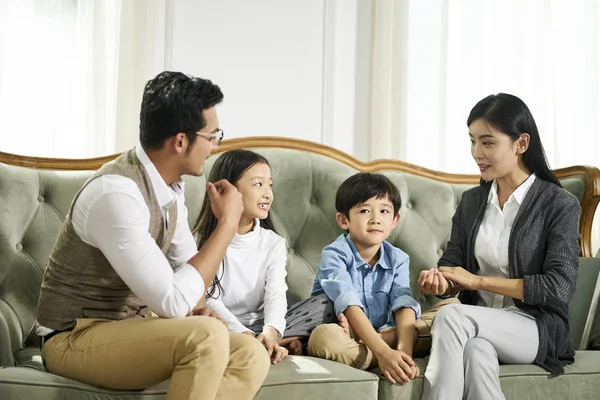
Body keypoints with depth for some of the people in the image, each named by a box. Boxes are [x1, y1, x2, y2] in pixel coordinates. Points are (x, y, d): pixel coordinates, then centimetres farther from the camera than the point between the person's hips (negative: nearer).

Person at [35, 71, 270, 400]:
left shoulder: (170, 183, 1)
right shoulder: (116, 194, -27)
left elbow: (186, 263, 15)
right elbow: (174, 301, -28)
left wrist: (197, 312, -7)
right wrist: (228, 222, -21)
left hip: (131, 328, 9)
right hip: (76, 339, -8)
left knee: (251, 356, -9)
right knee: (208, 337, -31)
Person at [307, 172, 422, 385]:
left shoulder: (397, 259, 2)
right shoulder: (335, 255, -13)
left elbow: (404, 305, -14)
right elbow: (349, 305, -27)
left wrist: (404, 350, -34)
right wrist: (383, 353, -39)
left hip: (381, 334, 5)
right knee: (324, 337, -38)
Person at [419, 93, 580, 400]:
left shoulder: (560, 205, -5)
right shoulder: (471, 202, 11)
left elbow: (559, 287, -14)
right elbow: (452, 263, 10)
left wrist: (477, 281, -15)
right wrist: (439, 281, -17)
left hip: (538, 329, -3)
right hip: (480, 324, 4)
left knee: (451, 316, -32)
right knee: (475, 350, -35)